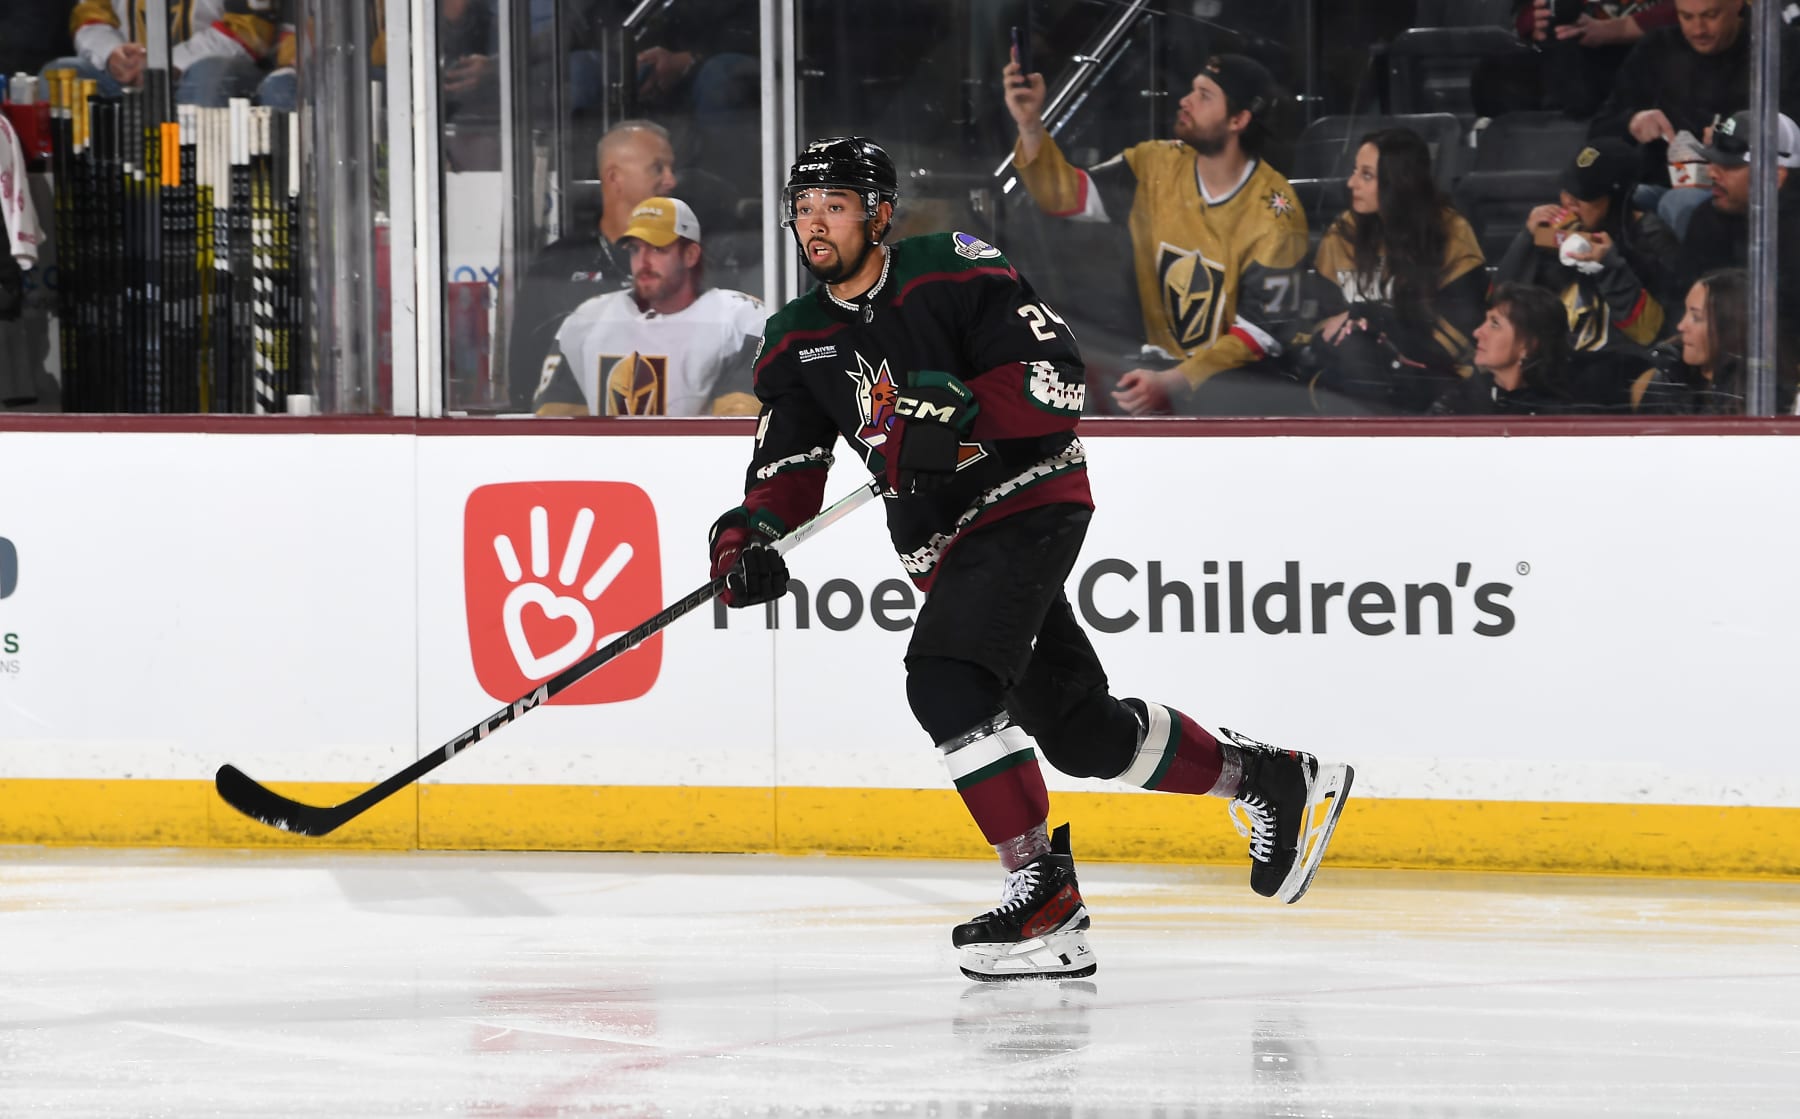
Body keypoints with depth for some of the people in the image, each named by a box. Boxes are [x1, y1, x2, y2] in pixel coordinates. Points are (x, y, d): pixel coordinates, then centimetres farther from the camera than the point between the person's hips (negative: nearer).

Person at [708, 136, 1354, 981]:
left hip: (1030, 501, -8)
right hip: (945, 546, 8)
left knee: (946, 678, -26)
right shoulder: (797, 341, 7)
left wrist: (958, 411, -30)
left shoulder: (954, 274, -11)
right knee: (1080, 732, 13)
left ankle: (1045, 899, -24)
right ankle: (1272, 782, 33)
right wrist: (746, 543, -15)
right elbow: (784, 467, 4)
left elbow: (1060, 380, -17)